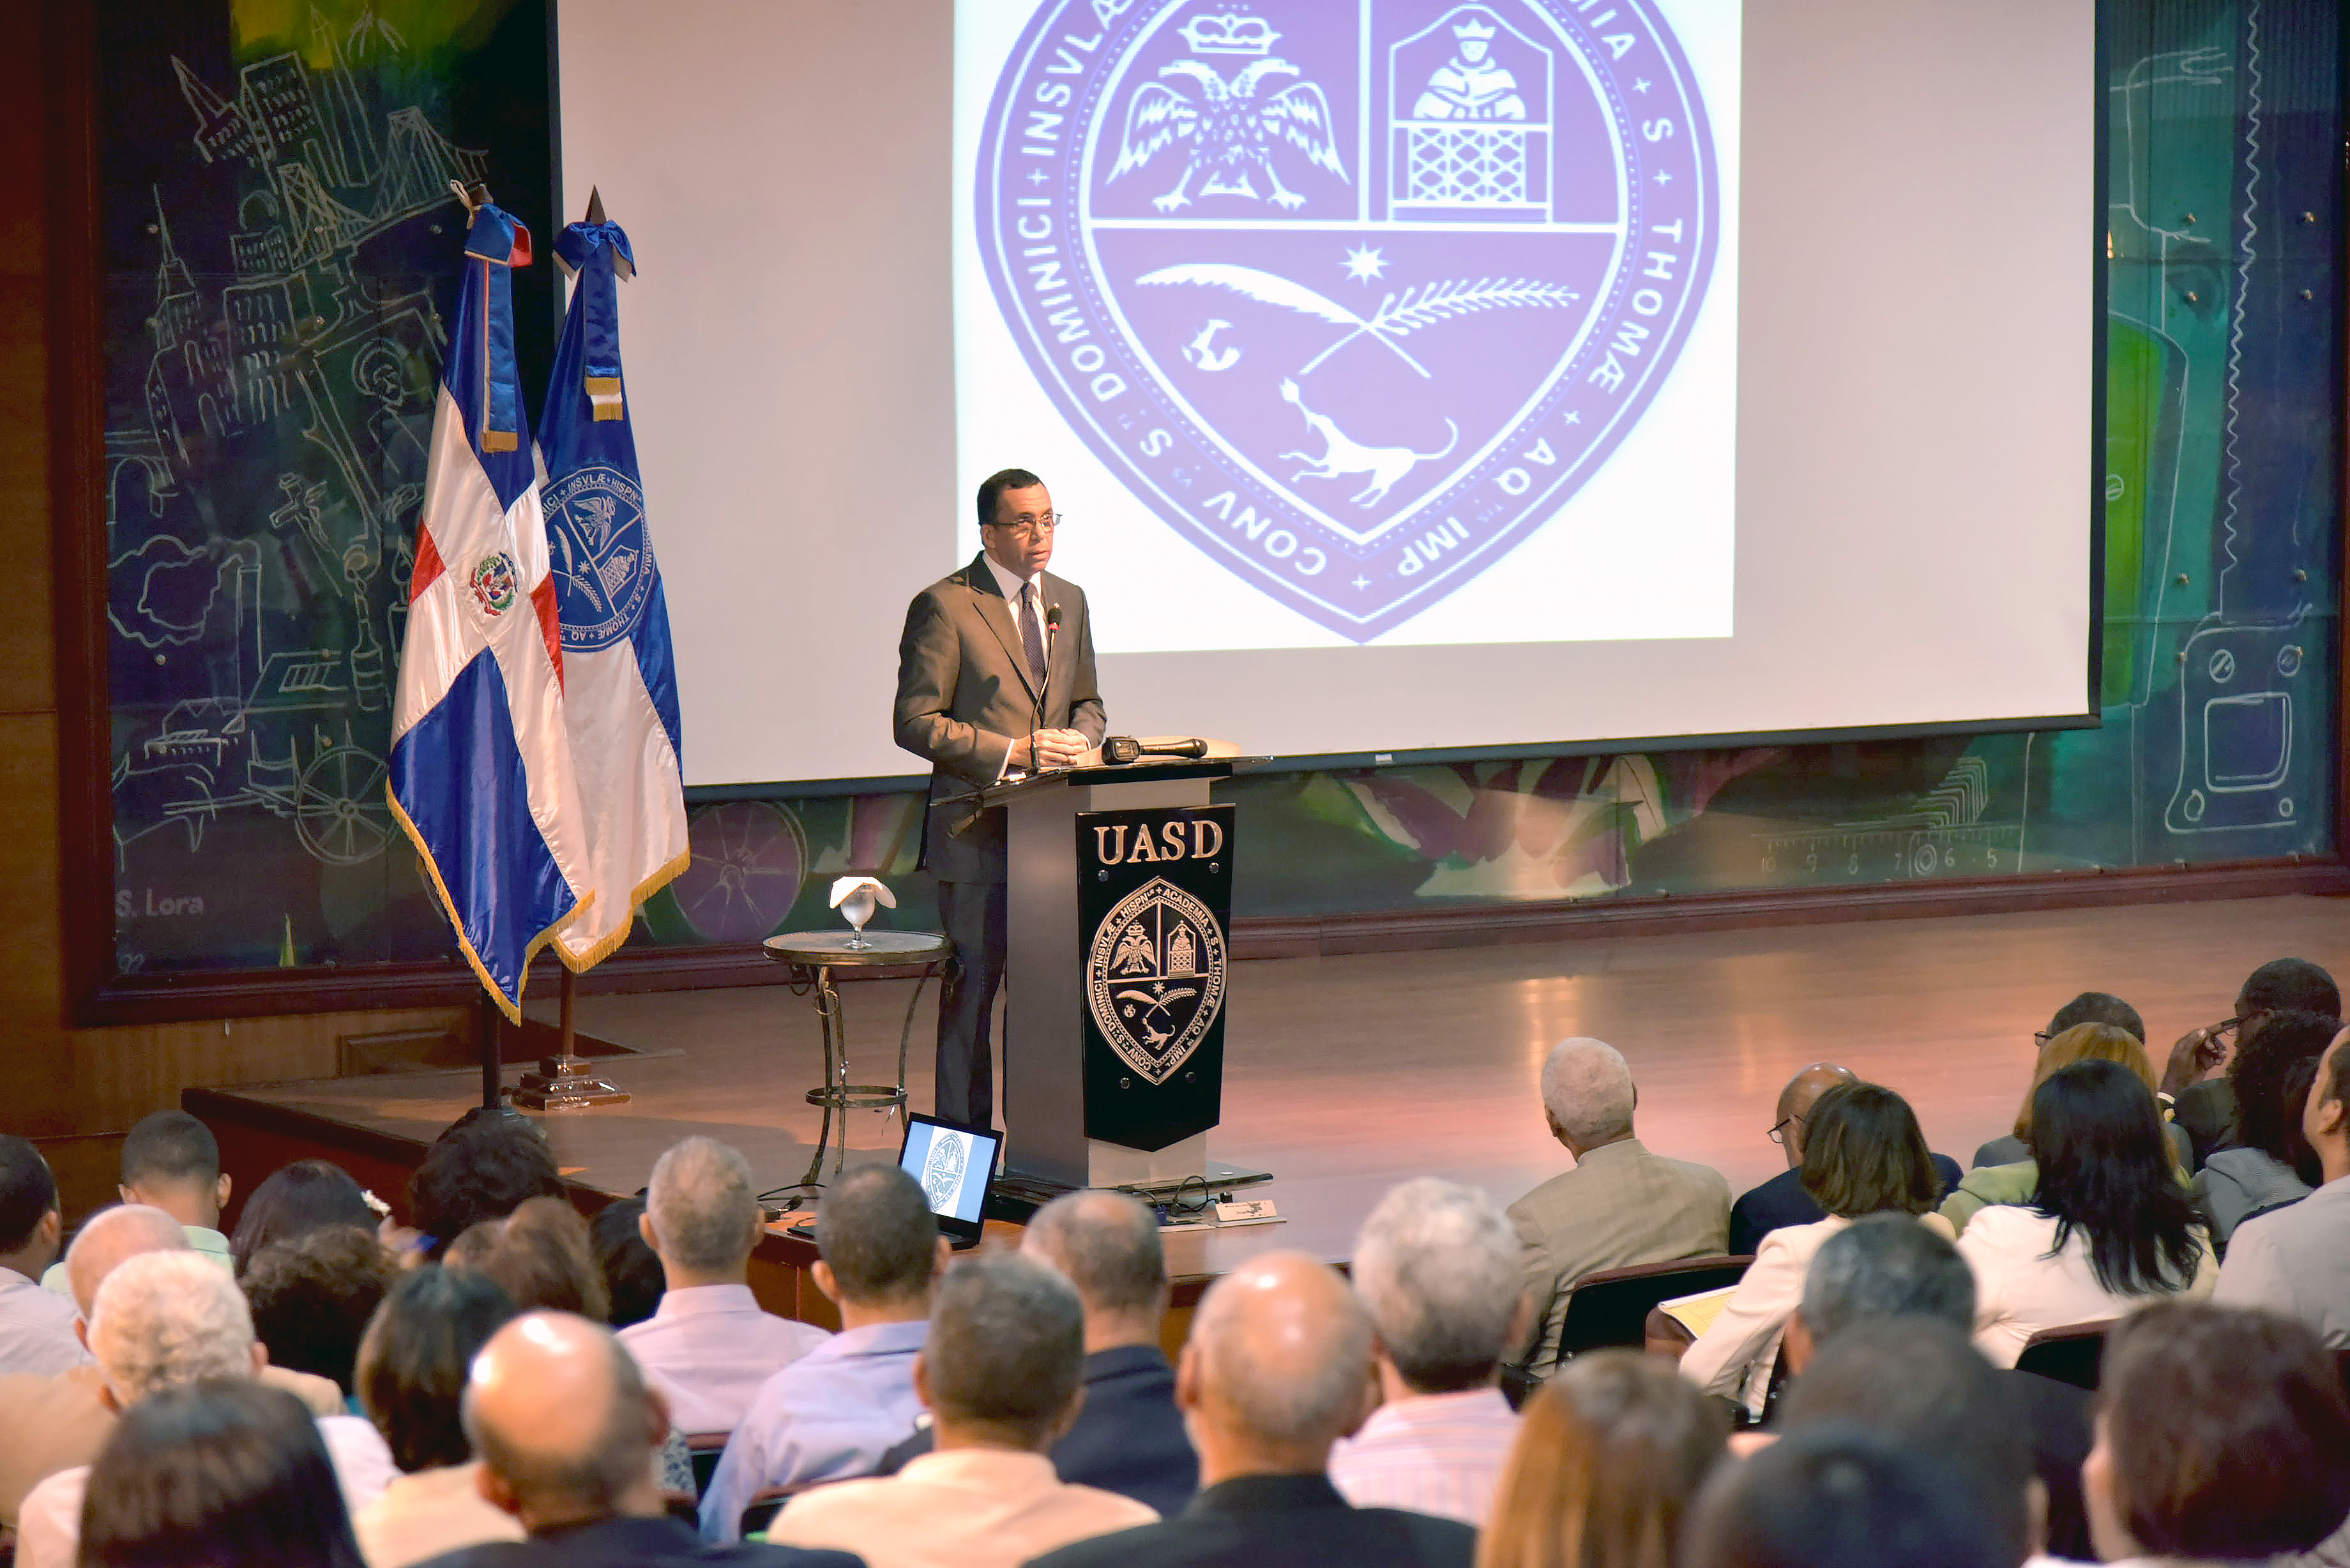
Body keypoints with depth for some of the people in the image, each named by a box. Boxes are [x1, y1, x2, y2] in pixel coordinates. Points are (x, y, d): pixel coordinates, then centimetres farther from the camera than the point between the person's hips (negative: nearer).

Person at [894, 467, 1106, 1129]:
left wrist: (1077, 739, -1)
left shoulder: (1068, 600, 14)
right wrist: (1013, 752, -16)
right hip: (976, 830, -6)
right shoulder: (944, 606, -7)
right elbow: (916, 723, -10)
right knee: (972, 988, -3)